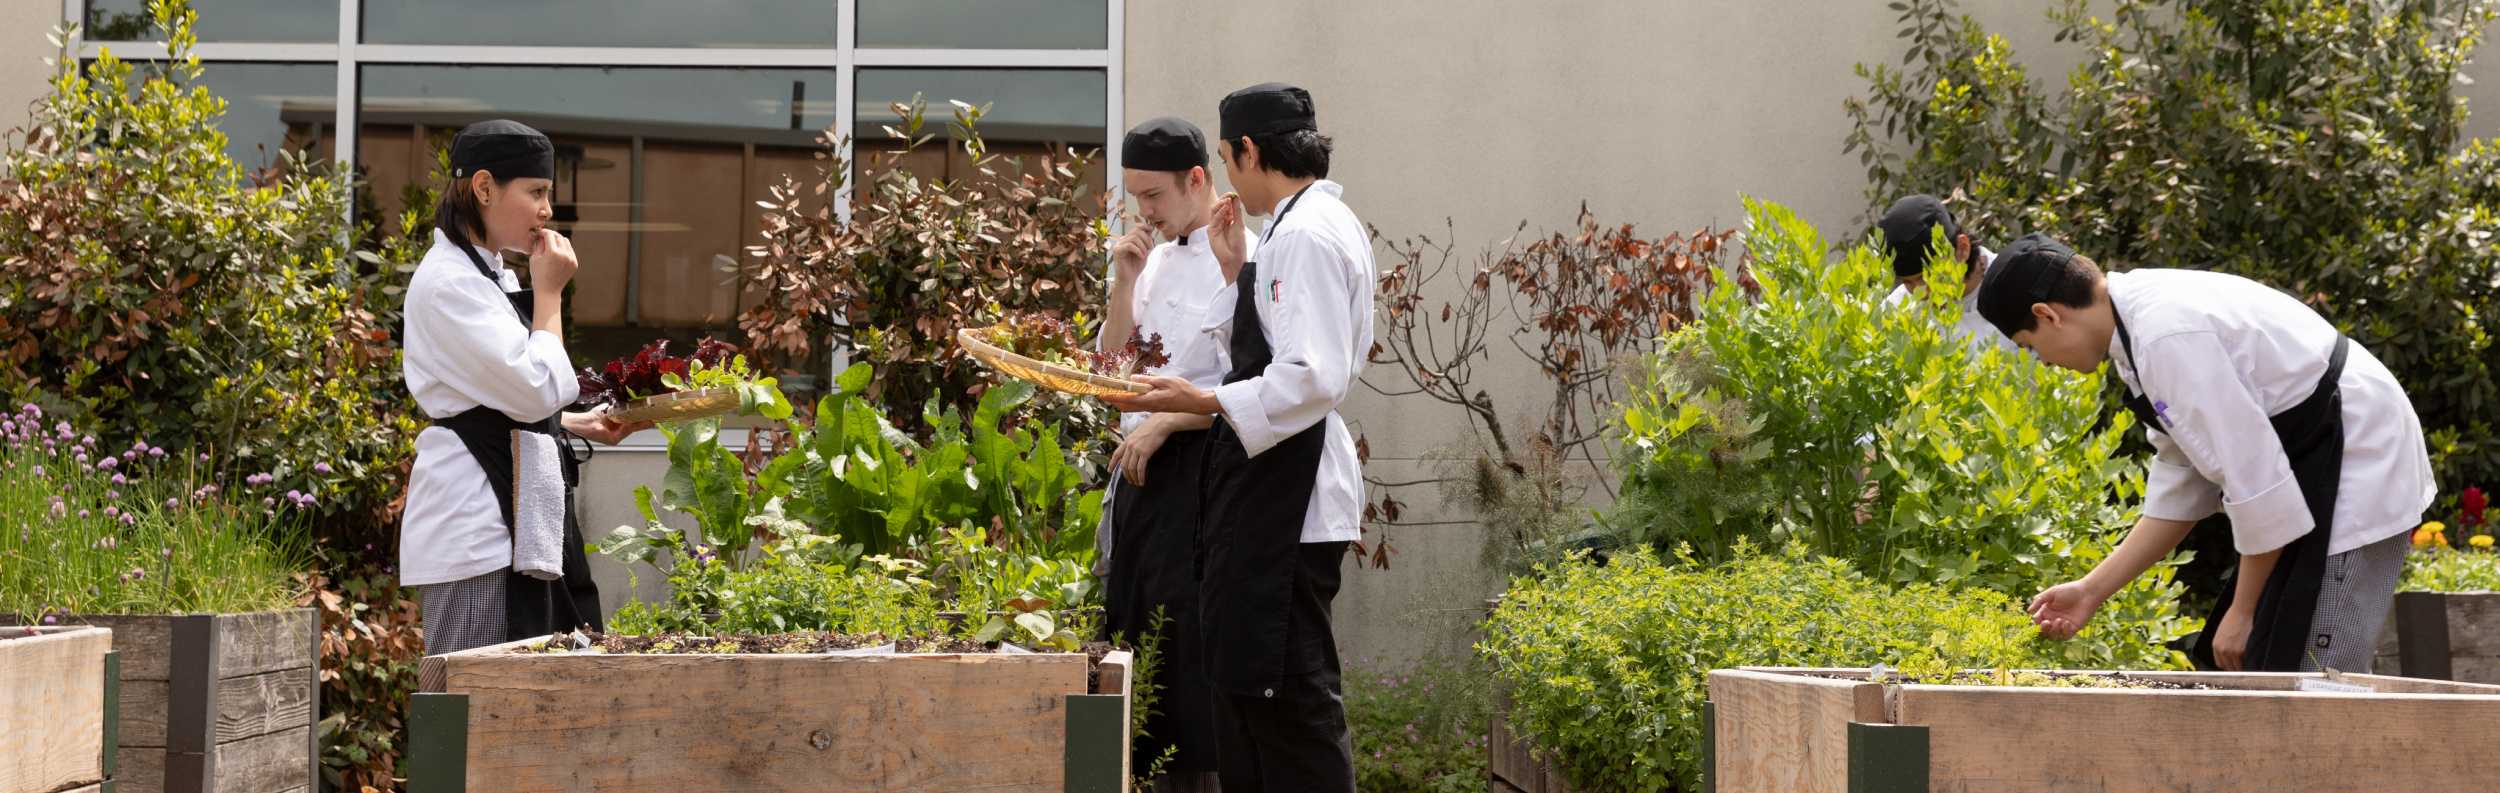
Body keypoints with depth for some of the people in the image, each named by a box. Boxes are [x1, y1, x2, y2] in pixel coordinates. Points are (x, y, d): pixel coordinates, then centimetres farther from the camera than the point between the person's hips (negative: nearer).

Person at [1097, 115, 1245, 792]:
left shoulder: (1241, 259, -9)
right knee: (1139, 630, 6)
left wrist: (1163, 424, -15)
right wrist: (1124, 283, 5)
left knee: (1185, 635, -11)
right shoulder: (1158, 259, 17)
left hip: (1196, 464, -8)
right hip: (1140, 462, 8)